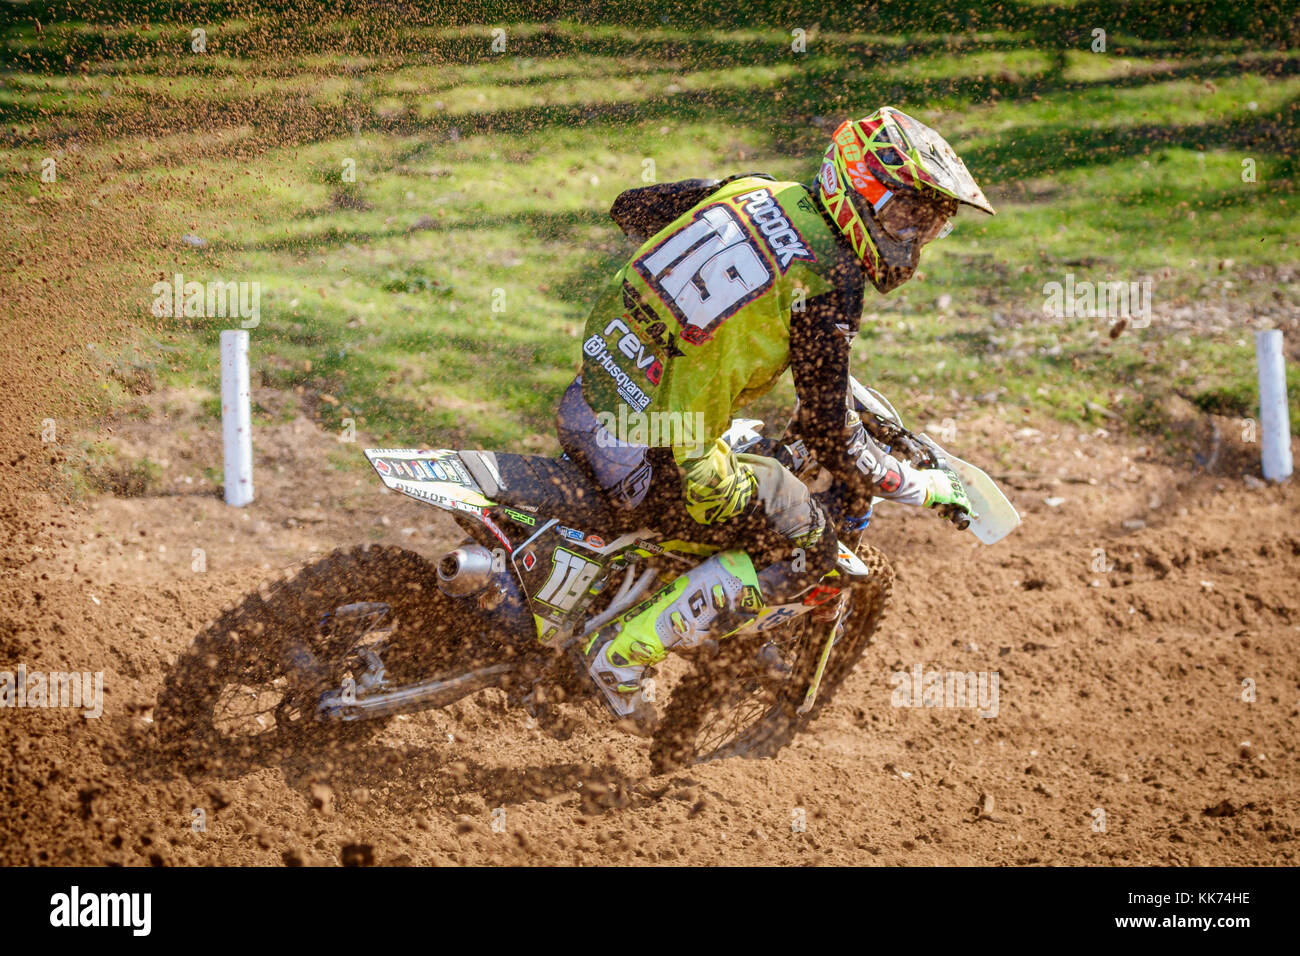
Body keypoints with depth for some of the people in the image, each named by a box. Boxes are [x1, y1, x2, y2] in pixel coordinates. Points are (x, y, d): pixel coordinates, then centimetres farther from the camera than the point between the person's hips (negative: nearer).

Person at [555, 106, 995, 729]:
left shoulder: (753, 191, 6)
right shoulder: (829, 287, -15)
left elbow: (631, 208, 22)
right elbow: (831, 441, -13)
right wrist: (930, 488, 2)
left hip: (583, 407, 8)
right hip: (656, 463, -8)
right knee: (805, 549, 10)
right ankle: (624, 653, 5)